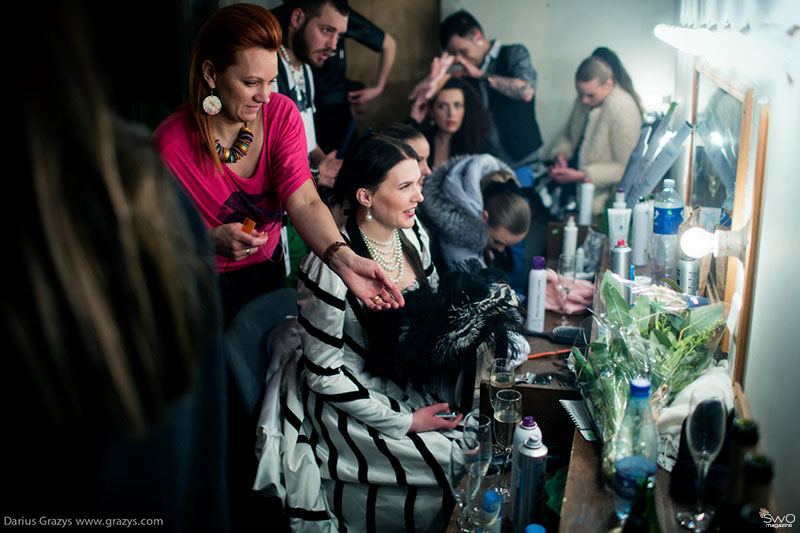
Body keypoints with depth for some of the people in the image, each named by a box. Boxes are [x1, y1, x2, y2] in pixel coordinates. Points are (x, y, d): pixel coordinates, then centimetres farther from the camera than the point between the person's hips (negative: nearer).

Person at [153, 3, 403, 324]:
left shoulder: (282, 114, -16)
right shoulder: (172, 144, -26)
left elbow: (304, 203, -26)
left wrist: (343, 260, -43)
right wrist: (212, 240, -36)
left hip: (268, 270, 4)